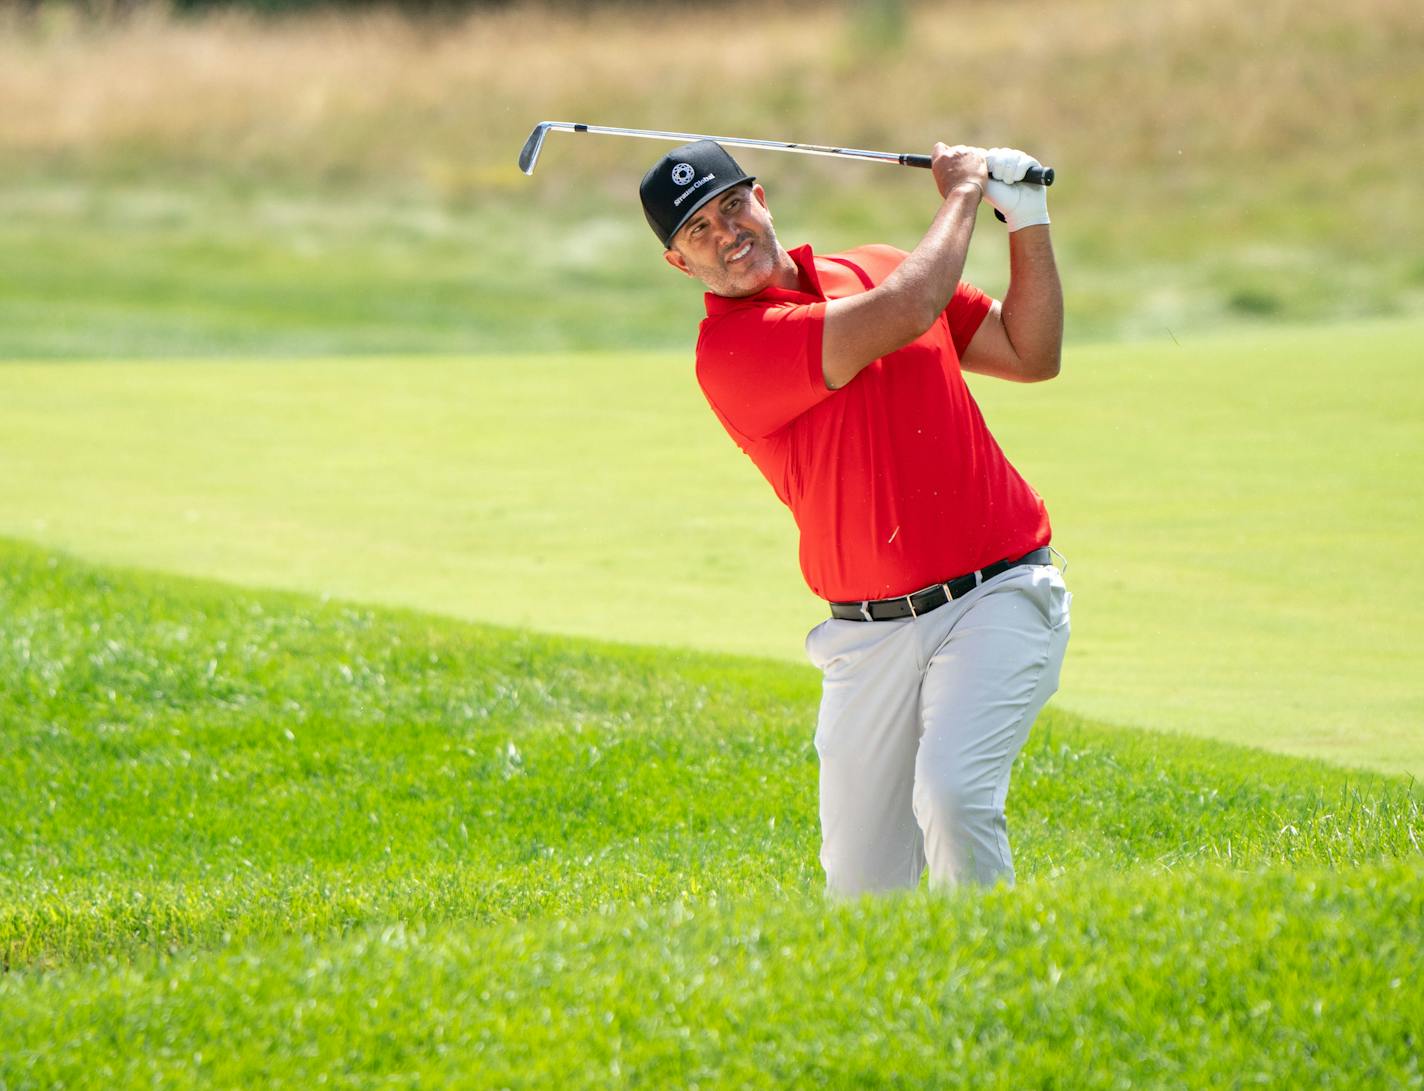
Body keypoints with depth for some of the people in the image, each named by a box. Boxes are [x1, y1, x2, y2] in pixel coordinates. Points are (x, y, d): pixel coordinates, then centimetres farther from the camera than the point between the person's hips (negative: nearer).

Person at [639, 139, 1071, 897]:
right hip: (869, 631, -1)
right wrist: (960, 194, -1)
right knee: (860, 886, 0)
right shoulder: (728, 350, -10)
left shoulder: (877, 270, 11)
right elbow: (908, 313, -18)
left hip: (995, 598, 1)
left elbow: (1031, 355, 17)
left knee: (951, 795, -24)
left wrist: (1027, 221, 5)